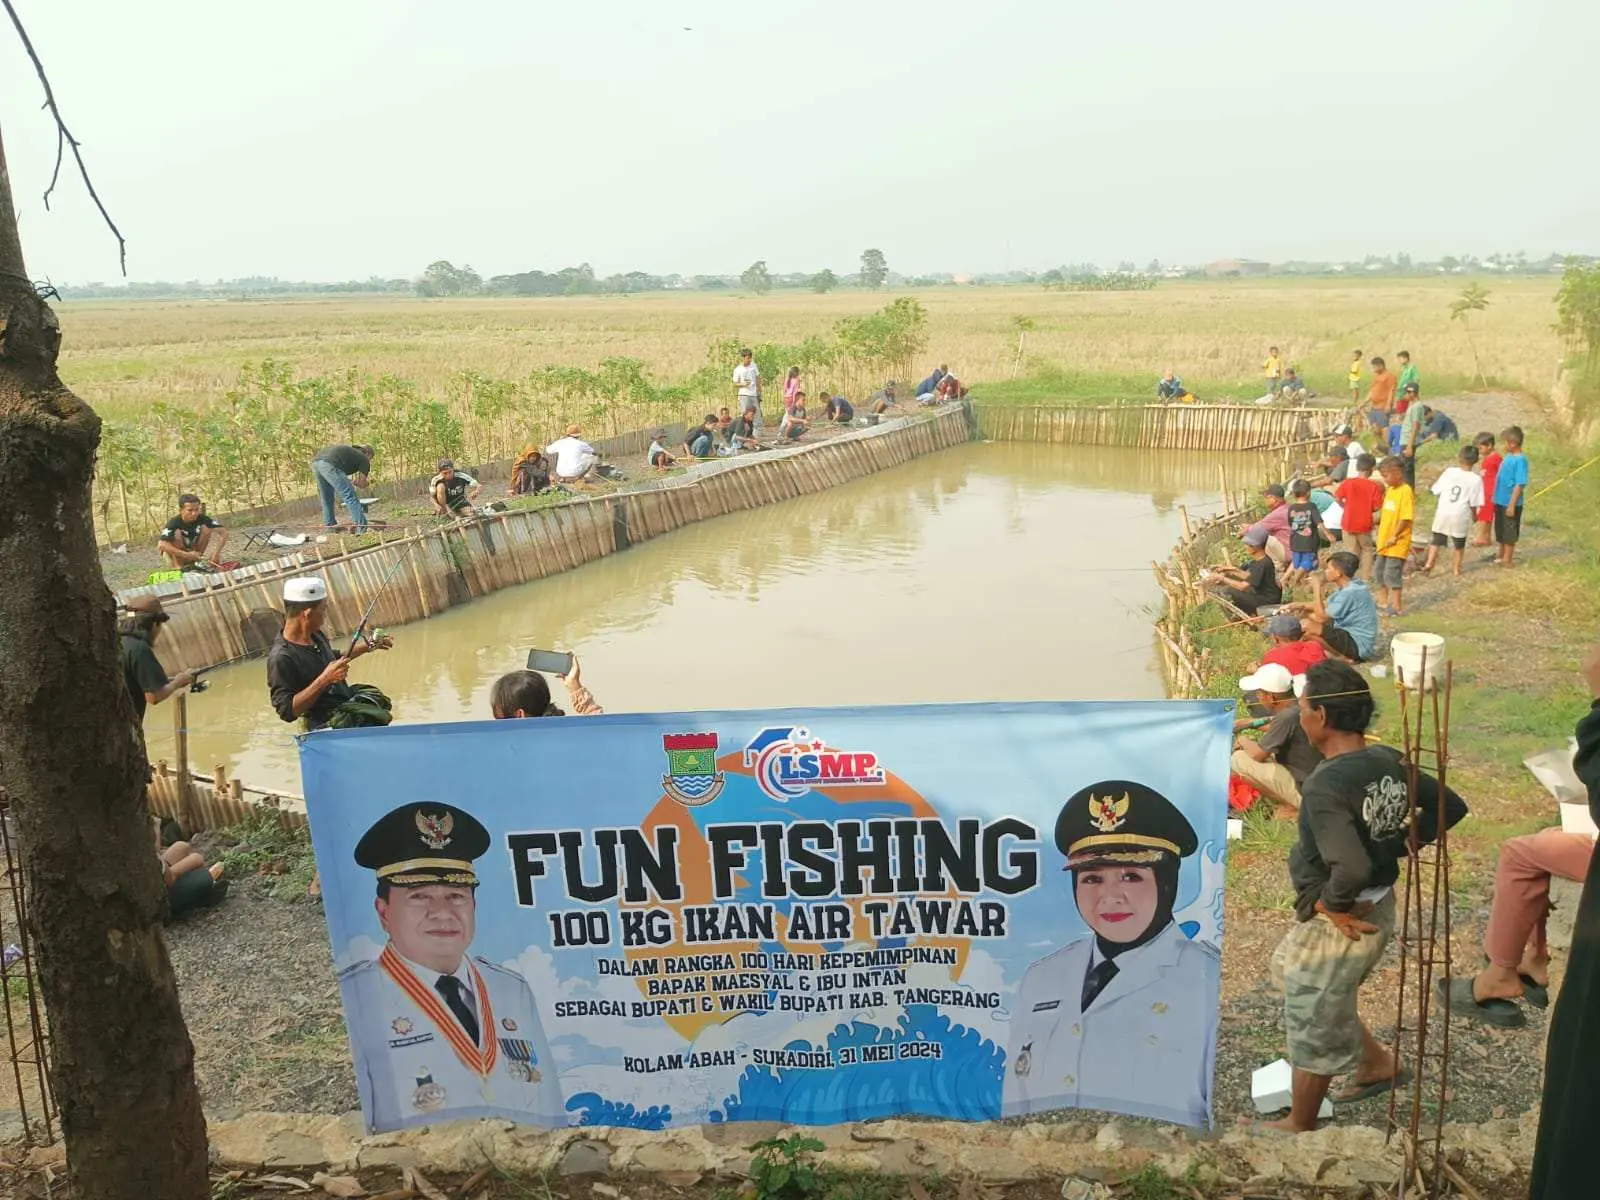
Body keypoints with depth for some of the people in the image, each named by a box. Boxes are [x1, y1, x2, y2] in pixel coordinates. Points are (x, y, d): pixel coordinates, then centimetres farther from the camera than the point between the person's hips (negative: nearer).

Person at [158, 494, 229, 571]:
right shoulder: (174, 523, -27)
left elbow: (223, 533, -22)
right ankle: (178, 567, -22)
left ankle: (199, 562, -9)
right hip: (177, 556, -3)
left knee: (205, 528, -17)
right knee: (177, 533, -30)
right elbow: (161, 545, -41)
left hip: (195, 552, 3)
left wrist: (216, 553, -36)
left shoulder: (202, 519, -18)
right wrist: (187, 555, -46)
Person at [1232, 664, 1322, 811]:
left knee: (1238, 760, -10)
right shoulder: (1298, 707, 2)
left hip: (1305, 792, -9)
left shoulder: (1287, 716, -24)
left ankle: (1289, 807, -3)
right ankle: (1290, 802, 11)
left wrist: (1243, 741, 4)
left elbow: (1257, 754, -16)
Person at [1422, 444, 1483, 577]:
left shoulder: (1449, 472, -2)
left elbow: (1436, 490, 2)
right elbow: (1473, 504, -6)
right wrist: (1474, 515, 10)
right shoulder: (1476, 479, -7)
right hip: (1461, 516, -1)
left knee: (1436, 541, 12)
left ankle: (1429, 564, 0)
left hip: (1443, 513, 1)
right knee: (1459, 544, 16)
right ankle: (1456, 568, 22)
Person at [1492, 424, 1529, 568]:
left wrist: (1512, 505, -22)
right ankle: (1501, 556, 35)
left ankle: (1507, 560, 15)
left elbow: (1520, 485, -22)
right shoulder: (1508, 457, 5)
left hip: (1510, 504, -8)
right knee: (1500, 531, 20)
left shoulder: (1520, 460, -20)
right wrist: (1496, 498, 18)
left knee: (1509, 534, 5)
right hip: (1501, 501, 8)